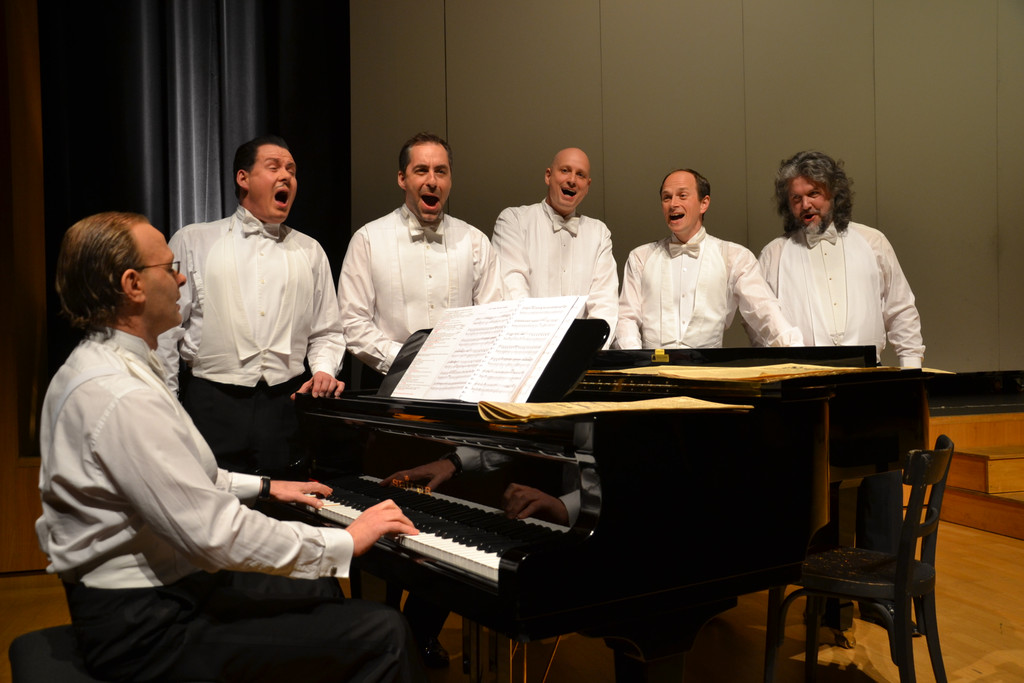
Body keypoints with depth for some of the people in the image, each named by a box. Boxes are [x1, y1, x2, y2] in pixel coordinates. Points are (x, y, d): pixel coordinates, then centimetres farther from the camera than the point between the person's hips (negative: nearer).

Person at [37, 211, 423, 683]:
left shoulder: (97, 364, 10)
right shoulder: (123, 397, -26)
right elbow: (216, 534, -28)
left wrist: (263, 486, 25)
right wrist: (344, 542, -19)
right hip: (146, 630, -11)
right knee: (382, 634, -15)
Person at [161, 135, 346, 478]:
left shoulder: (310, 251, 14)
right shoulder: (192, 241, 7)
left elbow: (326, 332, 18)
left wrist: (324, 370, -2)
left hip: (286, 406, 2)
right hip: (212, 405, -2)